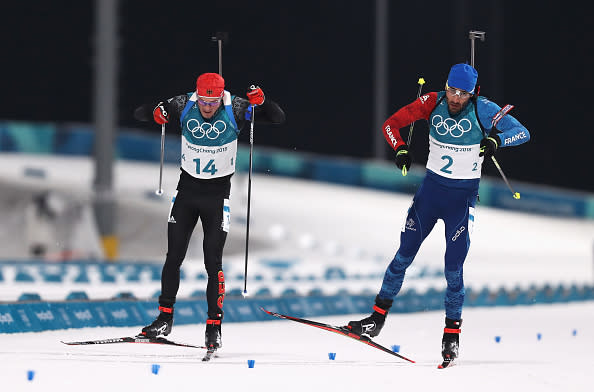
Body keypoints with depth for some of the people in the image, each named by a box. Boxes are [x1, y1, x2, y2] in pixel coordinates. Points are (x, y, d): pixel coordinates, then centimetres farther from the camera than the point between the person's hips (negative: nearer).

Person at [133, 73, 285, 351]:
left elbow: (278, 119, -13)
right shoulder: (183, 106, -10)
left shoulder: (235, 109, -14)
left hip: (218, 194, -2)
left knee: (213, 262, -5)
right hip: (187, 189, 2)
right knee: (174, 257, 4)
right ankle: (165, 318, 16)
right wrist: (156, 113, -27)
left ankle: (214, 326, 3)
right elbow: (139, 115, -4)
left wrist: (261, 102, -33)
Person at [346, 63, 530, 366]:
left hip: (463, 196, -2)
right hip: (431, 187, 2)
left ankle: (452, 333, 9)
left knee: (453, 267, -6)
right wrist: (400, 148, -20)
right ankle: (378, 318, 15)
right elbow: (391, 124, -1)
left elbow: (522, 132, -20)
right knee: (404, 255, 3)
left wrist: (496, 140, -39)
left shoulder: (483, 110, -15)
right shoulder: (433, 103, -8)